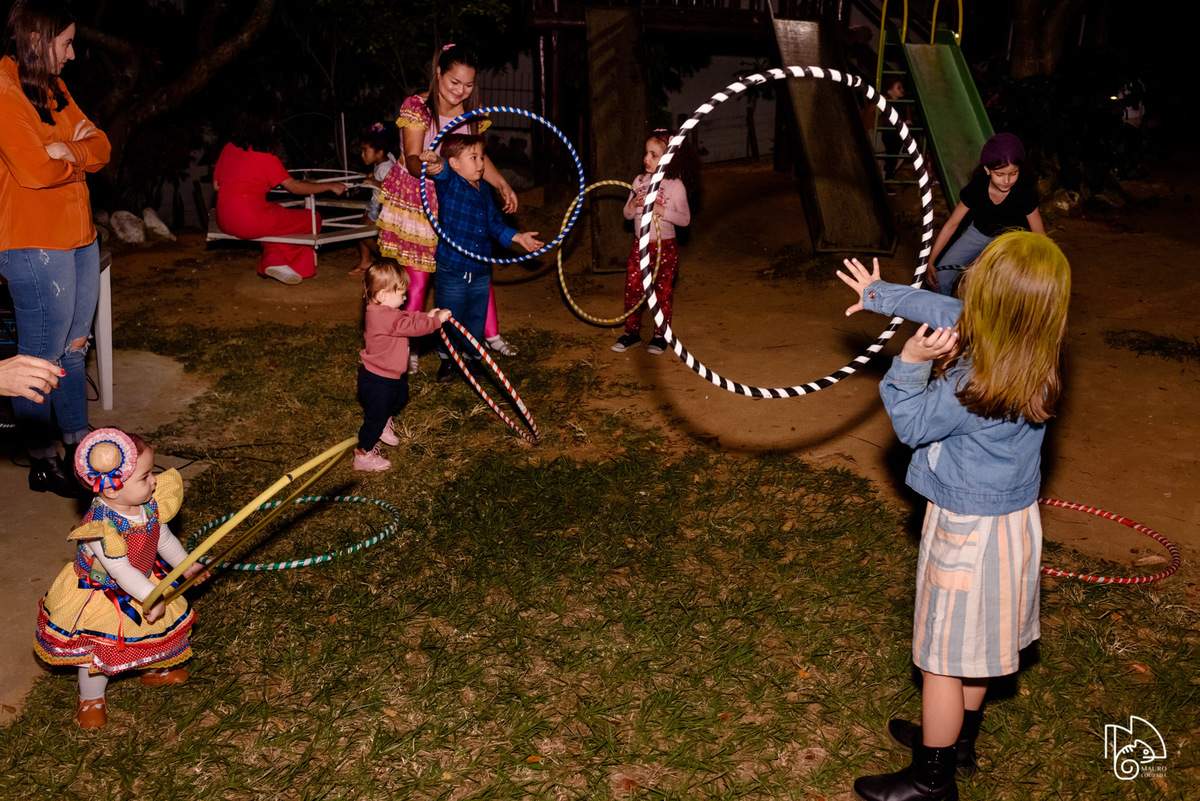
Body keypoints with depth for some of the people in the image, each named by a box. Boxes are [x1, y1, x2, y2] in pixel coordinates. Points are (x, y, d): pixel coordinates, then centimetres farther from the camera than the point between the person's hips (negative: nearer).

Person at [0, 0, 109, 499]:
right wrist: (76, 157, -3)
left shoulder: (52, 89, 14)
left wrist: (66, 152, -11)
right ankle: (43, 463, 12)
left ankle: (78, 442, 28)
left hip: (78, 237, 9)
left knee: (73, 349, 16)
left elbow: (100, 149, 9)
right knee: (42, 359, 1)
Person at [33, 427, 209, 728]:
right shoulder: (101, 528, -39)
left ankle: (154, 670, 55)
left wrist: (185, 565, 10)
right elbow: (121, 572, -35)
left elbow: (164, 538, 3)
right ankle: (91, 699, 36)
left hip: (143, 584, 7)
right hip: (102, 596, -7)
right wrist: (153, 598, -32)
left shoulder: (150, 505, -16)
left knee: (157, 630, 23)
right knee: (100, 649, 8)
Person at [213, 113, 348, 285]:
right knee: (313, 219, 4)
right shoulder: (265, 157, -9)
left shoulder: (228, 148, 9)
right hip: (251, 222, -8)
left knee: (276, 211, 34)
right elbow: (295, 187, -6)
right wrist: (330, 186, 3)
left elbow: (216, 186, 16)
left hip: (223, 220, 8)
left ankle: (273, 259, 14)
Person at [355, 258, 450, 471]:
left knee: (400, 398, 33)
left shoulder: (385, 312, -1)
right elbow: (413, 326, -28)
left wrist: (427, 316, 3)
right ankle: (364, 454, 17)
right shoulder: (384, 317, -33)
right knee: (376, 416, 3)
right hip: (377, 380, -10)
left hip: (391, 375, 10)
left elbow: (408, 318, 16)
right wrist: (437, 320, -16)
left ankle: (383, 424, 56)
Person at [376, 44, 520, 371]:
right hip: (416, 202, -5)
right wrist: (426, 167, -44)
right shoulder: (416, 107, -14)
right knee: (417, 279, -3)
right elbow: (412, 158, -21)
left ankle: (491, 334, 28)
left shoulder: (471, 114, 2)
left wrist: (502, 184, 4)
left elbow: (477, 155, 15)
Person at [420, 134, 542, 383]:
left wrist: (517, 237, 18)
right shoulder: (448, 184, -9)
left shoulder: (483, 190, 9)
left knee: (476, 319, 14)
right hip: (451, 271, -5)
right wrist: (436, 166, -56)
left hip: (480, 272, 5)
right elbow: (442, 175, -34)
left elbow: (494, 224, 20)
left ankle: (471, 358, 33)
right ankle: (447, 359, 29)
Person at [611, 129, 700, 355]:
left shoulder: (676, 186, -10)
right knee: (632, 288, 4)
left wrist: (661, 210, -24)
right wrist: (634, 204, -13)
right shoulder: (639, 181, 4)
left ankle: (660, 335, 18)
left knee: (663, 291, 5)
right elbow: (627, 215, 8)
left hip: (665, 246, -4)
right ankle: (632, 332, 17)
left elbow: (685, 218, -14)